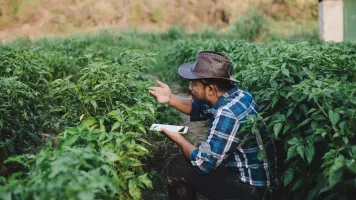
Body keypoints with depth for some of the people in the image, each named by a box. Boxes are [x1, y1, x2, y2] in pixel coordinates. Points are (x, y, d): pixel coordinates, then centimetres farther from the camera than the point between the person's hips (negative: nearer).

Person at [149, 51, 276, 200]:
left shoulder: (228, 115, -31)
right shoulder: (235, 95, -2)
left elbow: (203, 163, -25)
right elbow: (196, 107, 15)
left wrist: (178, 139, -8)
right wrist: (170, 99, -2)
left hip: (246, 187, -9)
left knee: (177, 167, -6)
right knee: (184, 160, 18)